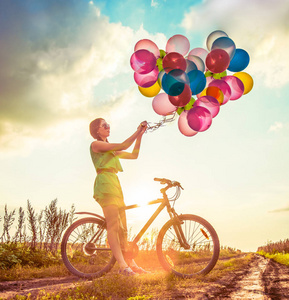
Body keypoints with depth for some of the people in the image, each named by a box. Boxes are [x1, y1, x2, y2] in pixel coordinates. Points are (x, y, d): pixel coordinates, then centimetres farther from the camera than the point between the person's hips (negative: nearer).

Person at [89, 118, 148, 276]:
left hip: (115, 185, 9)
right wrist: (138, 131, -1)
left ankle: (130, 263, 9)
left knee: (122, 228, 6)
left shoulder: (112, 149, 27)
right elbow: (123, 146, -9)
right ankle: (123, 266, -21)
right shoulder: (95, 144, 1)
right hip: (105, 184, -9)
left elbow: (134, 155, 23)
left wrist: (140, 135, 17)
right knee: (113, 226, -16)